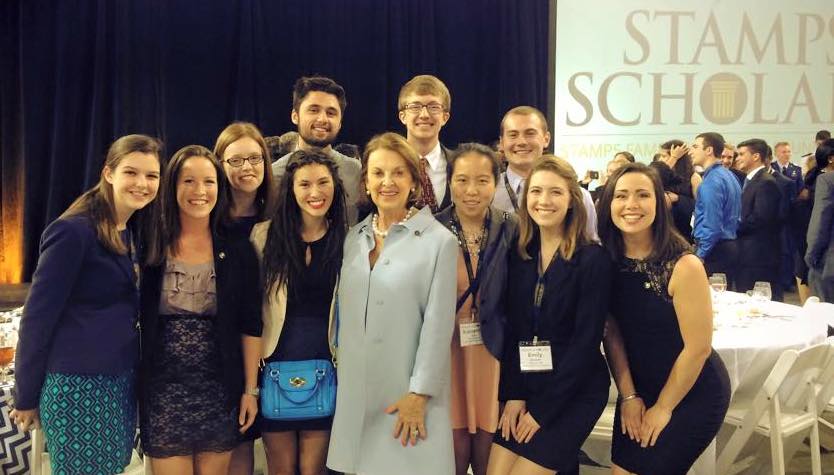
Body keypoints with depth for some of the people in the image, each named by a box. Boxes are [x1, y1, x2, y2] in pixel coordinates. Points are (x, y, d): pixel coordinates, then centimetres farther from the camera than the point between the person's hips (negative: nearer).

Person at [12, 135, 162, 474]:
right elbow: (38, 315, -13)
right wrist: (26, 397, -9)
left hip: (122, 379, 8)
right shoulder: (73, 231, -15)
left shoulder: (134, 233, 9)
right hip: (77, 384, -7)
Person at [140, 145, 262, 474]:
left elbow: (250, 326, 3)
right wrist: (136, 385, 0)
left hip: (220, 389, 1)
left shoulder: (238, 251, 1)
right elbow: (137, 318, 4)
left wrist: (250, 390, 1)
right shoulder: (151, 246, 0)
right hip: (163, 388, -1)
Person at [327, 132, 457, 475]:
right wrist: (340, 375, 12)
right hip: (355, 391, 5)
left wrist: (420, 394, -12)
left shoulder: (439, 241, -8)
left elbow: (438, 324, -10)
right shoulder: (355, 237, 8)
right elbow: (344, 312, 13)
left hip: (407, 392, -4)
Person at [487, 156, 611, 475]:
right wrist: (512, 394, -6)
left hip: (573, 392, -5)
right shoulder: (518, 255, 4)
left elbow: (586, 342, -14)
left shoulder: (593, 259, -12)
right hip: (524, 387, 5)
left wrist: (542, 409, -13)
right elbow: (512, 329, 4)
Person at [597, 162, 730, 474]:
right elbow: (613, 333, 0)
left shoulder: (683, 266, -23)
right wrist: (628, 396, -4)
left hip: (692, 393, -5)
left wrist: (663, 408, -9)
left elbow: (698, 347, -18)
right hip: (638, 388, 5)